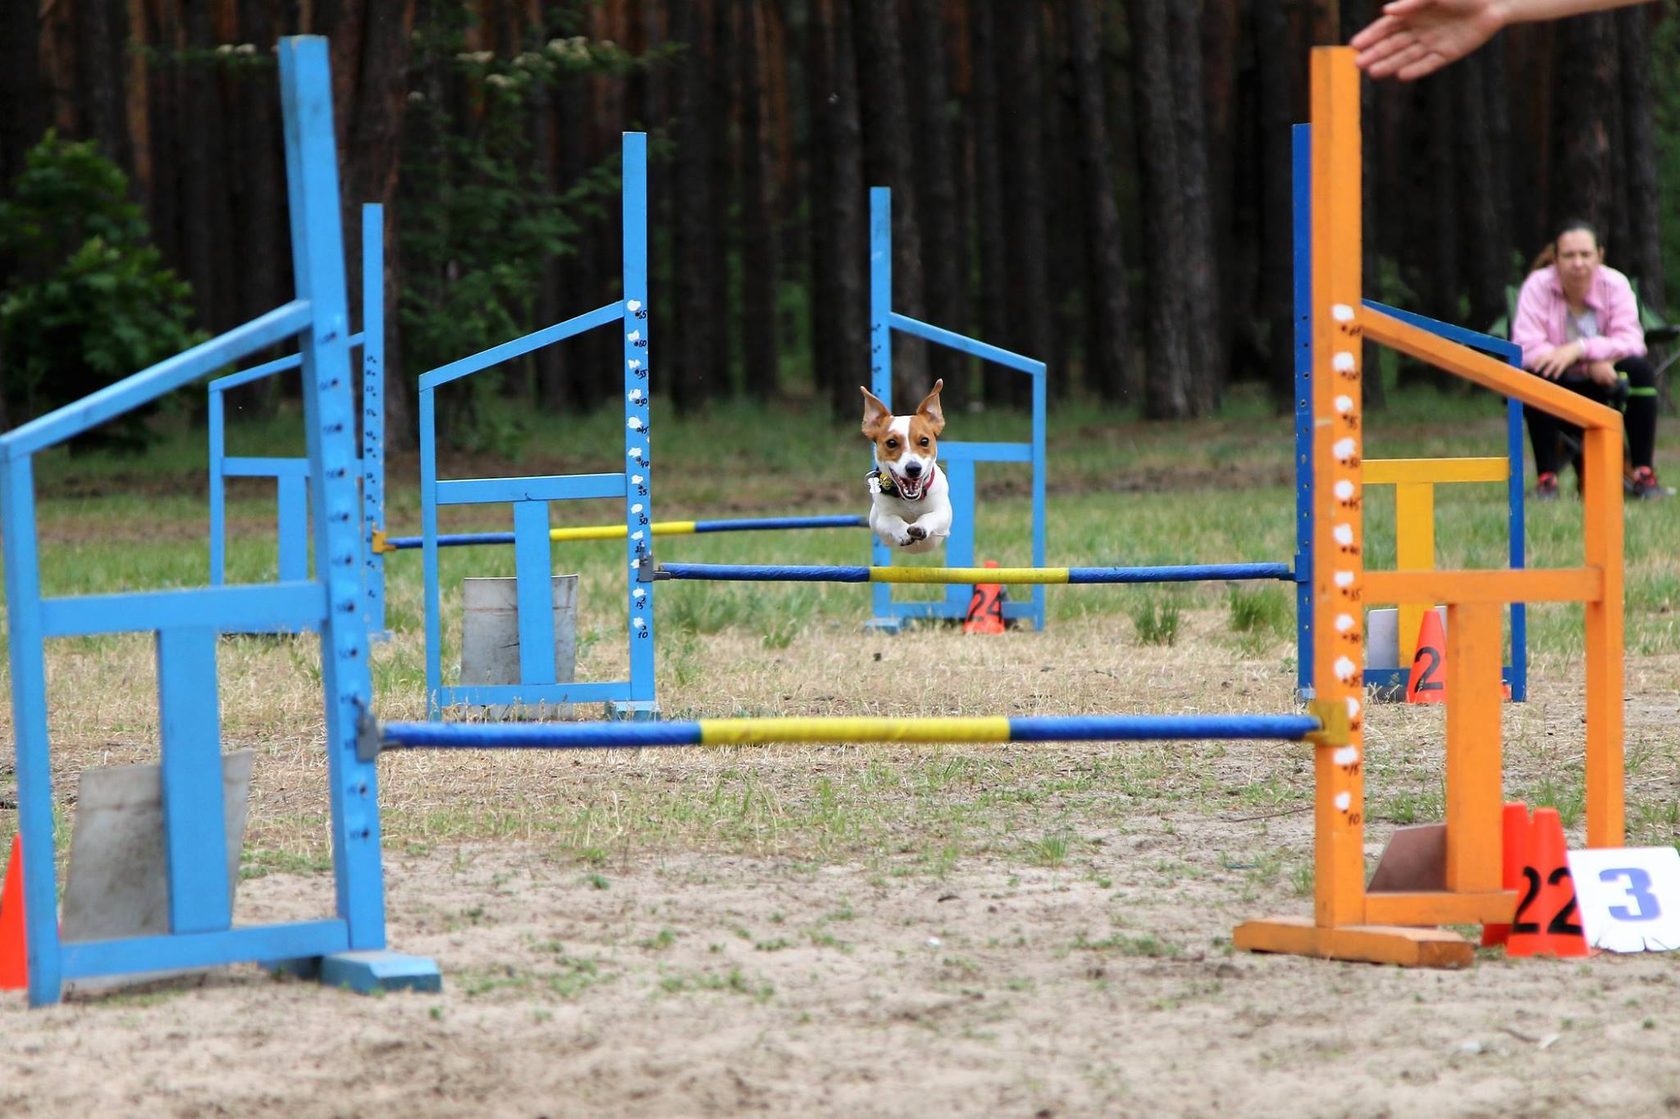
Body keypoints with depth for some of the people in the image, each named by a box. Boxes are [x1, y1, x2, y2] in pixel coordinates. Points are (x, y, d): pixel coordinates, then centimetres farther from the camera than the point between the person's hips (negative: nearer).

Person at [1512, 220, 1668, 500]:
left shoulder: (1615, 284, -10)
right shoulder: (1537, 286, -15)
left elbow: (1631, 342, -20)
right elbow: (1526, 348, -26)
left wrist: (1581, 348, -37)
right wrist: (1592, 364, -33)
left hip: (1600, 388, 2)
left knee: (1640, 370, -27)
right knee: (1536, 374, -34)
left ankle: (1643, 473, -24)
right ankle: (1546, 478, -29)